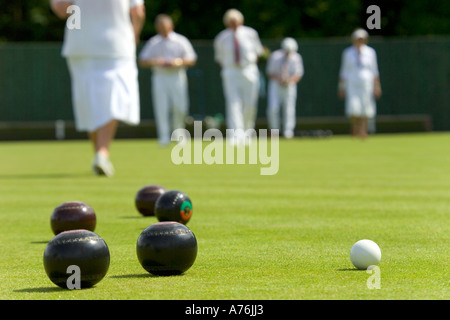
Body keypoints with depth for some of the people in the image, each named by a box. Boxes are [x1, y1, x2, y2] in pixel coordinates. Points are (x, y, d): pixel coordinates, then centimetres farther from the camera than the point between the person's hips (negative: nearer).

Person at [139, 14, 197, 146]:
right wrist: (154, 62, -13)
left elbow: (192, 60, 5)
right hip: (160, 77, 1)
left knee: (180, 108, -6)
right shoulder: (153, 42, 11)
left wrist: (179, 62, -14)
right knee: (161, 108, -9)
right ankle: (164, 136, -8)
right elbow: (142, 62, 8)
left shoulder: (181, 41, 7)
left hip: (177, 77, -1)